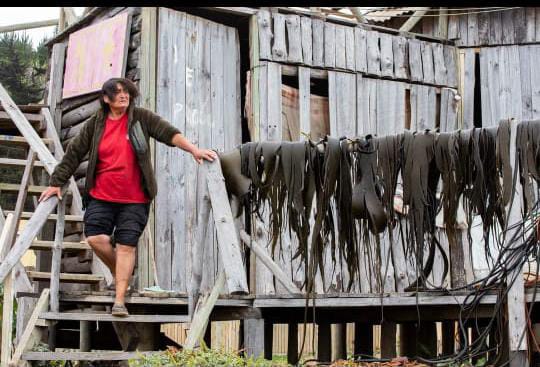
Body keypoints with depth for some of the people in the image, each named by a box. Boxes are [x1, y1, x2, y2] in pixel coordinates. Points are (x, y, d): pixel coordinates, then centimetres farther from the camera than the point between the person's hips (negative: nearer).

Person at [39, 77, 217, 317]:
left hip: (134, 199, -2)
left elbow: (168, 133, -7)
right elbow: (74, 153, 8)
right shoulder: (95, 124, 4)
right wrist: (57, 183, 7)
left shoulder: (141, 118, 1)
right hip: (101, 197, 2)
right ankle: (119, 273, 19)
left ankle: (119, 301, -3)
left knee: (126, 245, -6)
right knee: (95, 238, -11)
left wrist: (193, 150, -20)